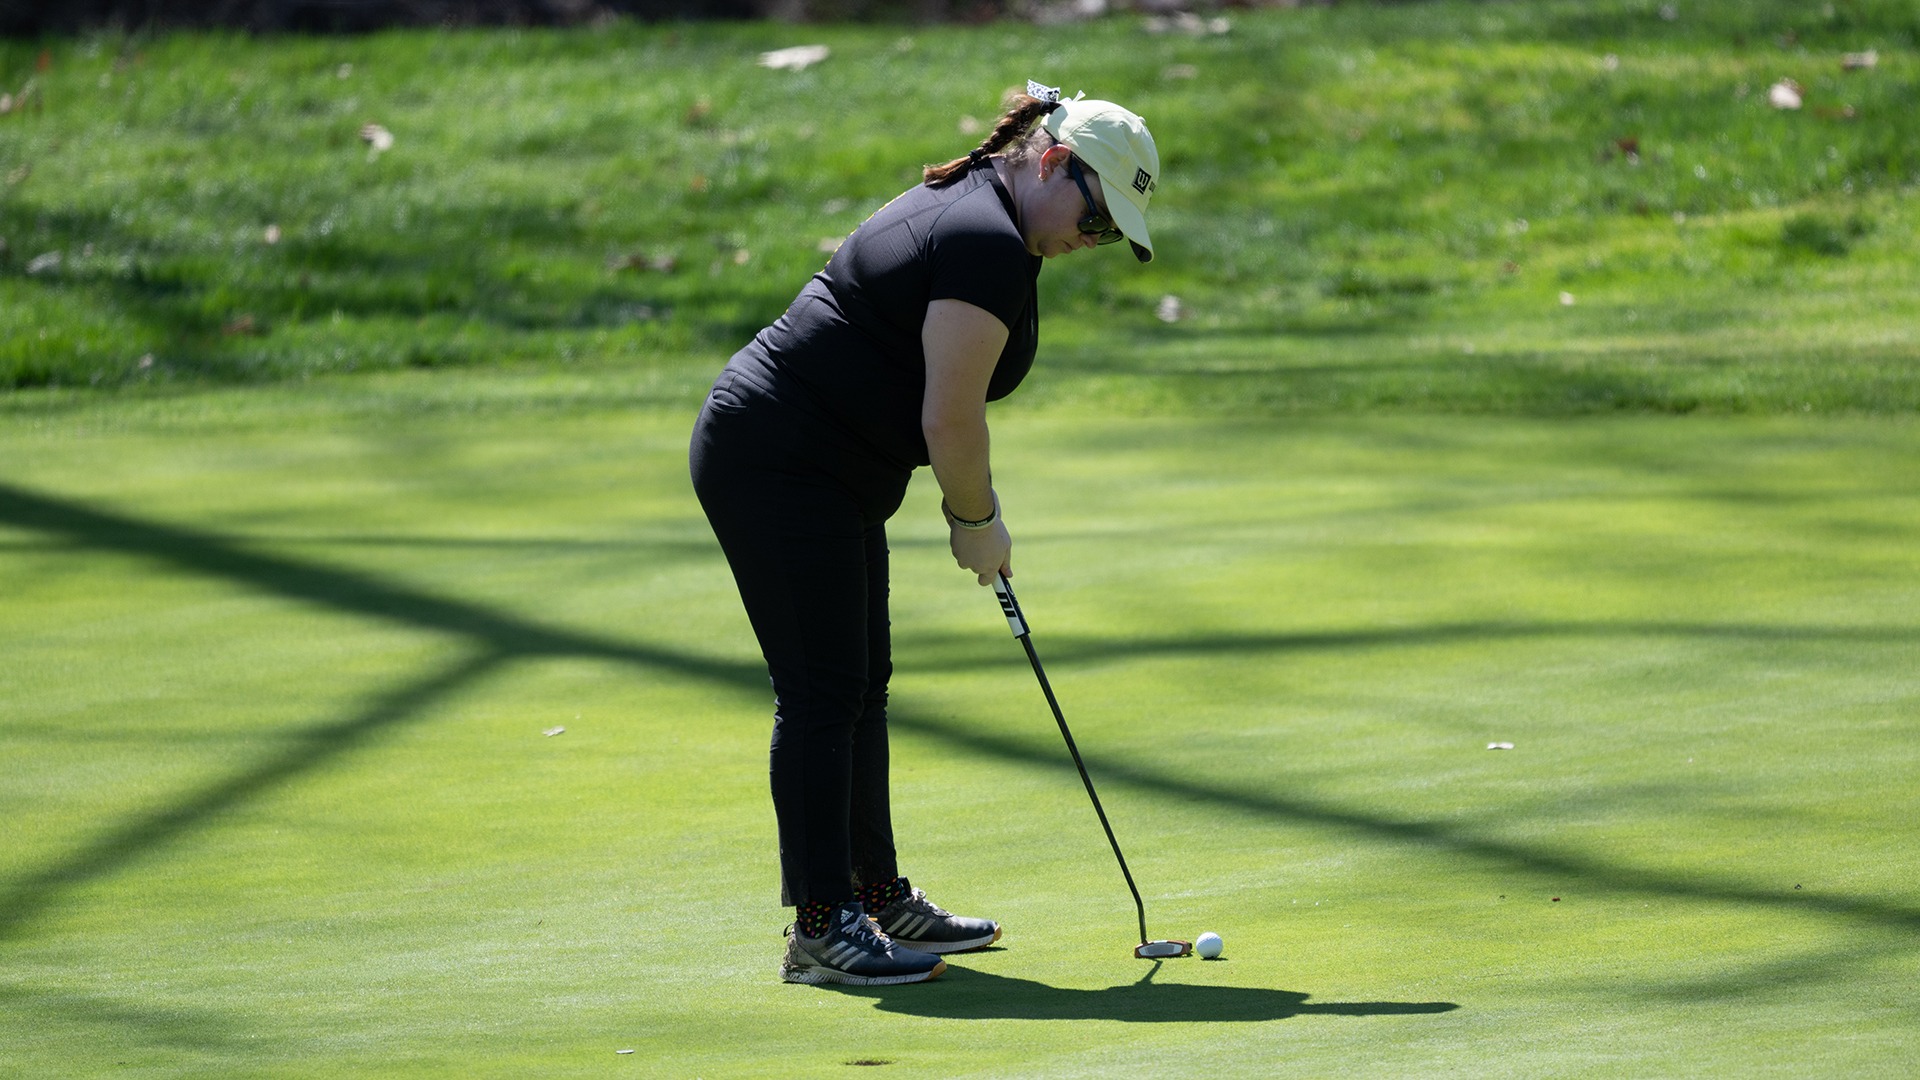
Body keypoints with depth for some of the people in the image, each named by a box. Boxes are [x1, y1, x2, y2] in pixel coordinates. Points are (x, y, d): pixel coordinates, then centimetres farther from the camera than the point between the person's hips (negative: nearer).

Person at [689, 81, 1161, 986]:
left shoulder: (964, 208, 16)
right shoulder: (988, 243, -18)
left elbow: (946, 404, 22)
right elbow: (948, 417, -19)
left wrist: (978, 513, 17)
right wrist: (975, 520, -4)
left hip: (824, 473, 11)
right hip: (778, 463, -11)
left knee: (858, 686, 15)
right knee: (821, 692, -9)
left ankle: (879, 898, 24)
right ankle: (819, 929, -6)